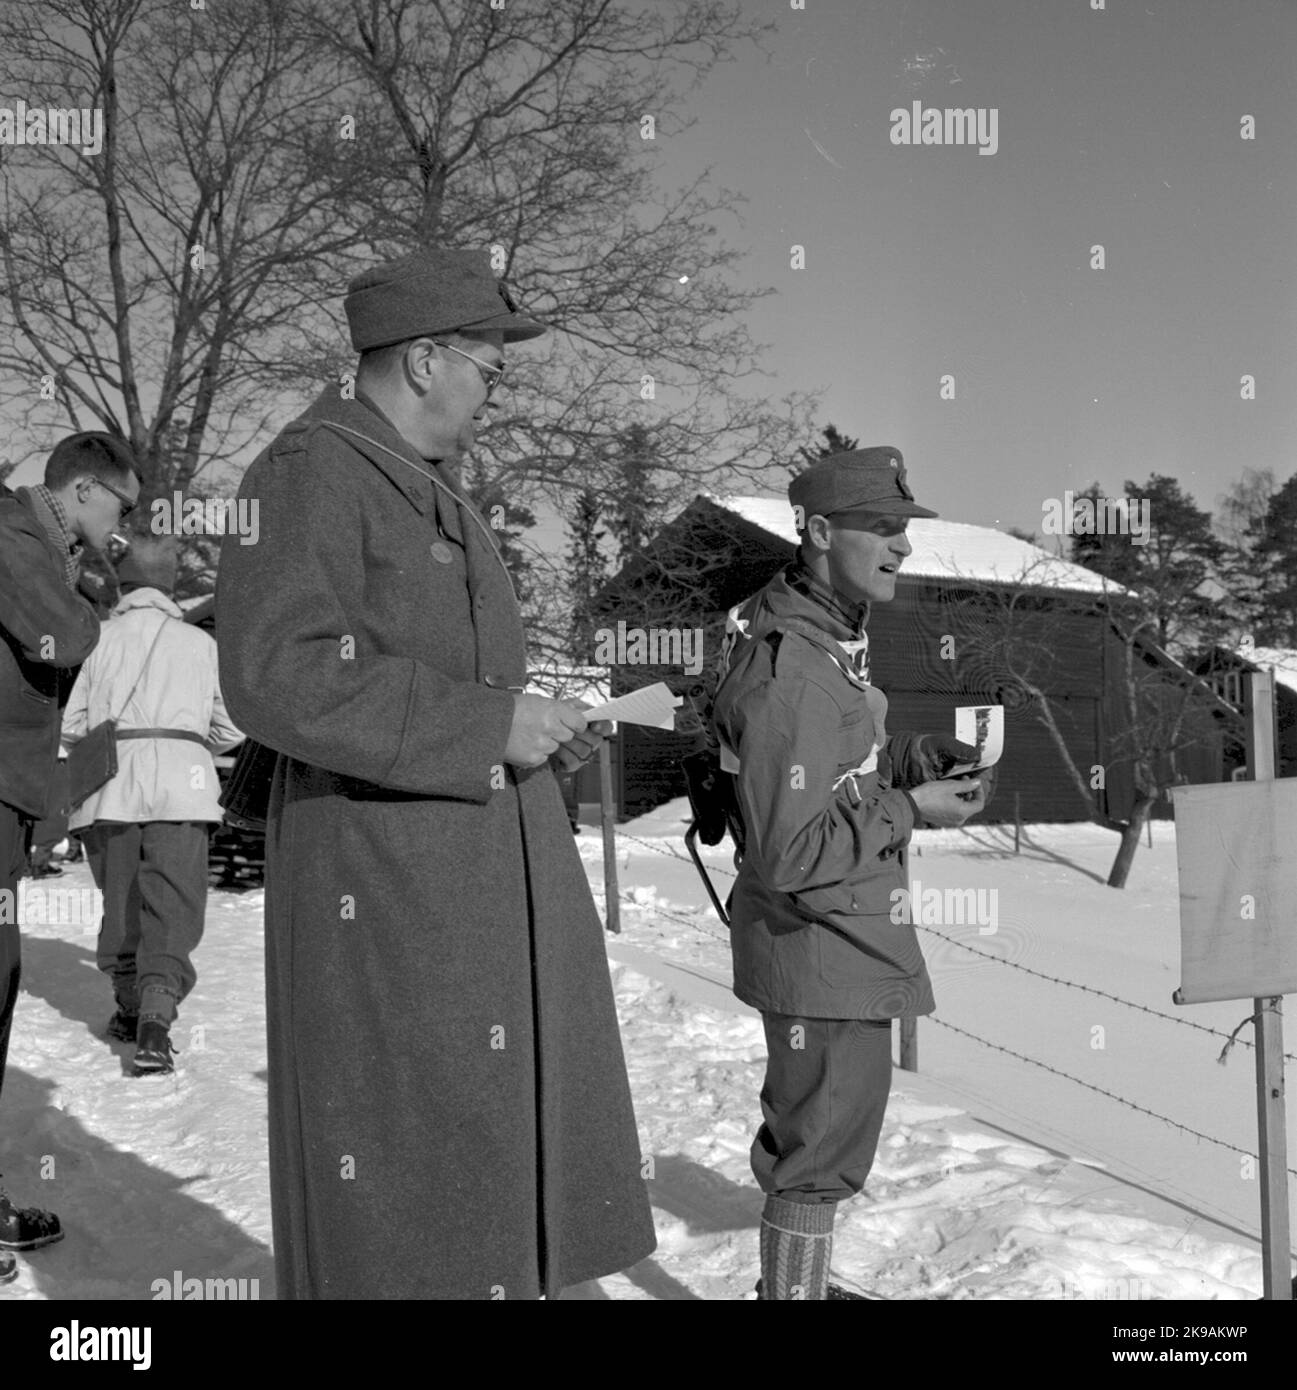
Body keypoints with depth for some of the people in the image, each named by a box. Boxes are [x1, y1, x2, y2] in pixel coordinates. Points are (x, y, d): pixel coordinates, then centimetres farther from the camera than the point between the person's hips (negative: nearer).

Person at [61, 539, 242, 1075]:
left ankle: (130, 1006, 23)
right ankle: (156, 1014, -22)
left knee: (120, 898, 15)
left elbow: (68, 723, 4)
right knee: (173, 903, -4)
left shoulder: (98, 637, 8)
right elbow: (231, 727, 11)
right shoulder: (200, 643, 11)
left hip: (109, 779, 1)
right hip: (181, 783, -1)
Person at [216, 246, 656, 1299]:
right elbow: (278, 677, -24)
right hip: (382, 890, -9)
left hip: (496, 886, 9)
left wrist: (539, 730, 11)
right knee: (395, 1187, 0)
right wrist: (489, 724, -20)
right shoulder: (311, 475, -12)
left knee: (512, 1153, 16)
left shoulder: (435, 491, 19)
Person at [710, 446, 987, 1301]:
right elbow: (789, 853, -28)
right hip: (826, 948, -11)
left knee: (808, 1124, 25)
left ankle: (796, 1279, 45)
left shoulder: (831, 635, 5)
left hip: (839, 935, 11)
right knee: (825, 1142, 4)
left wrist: (921, 755, 2)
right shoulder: (790, 671, -27)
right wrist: (909, 811, -20)